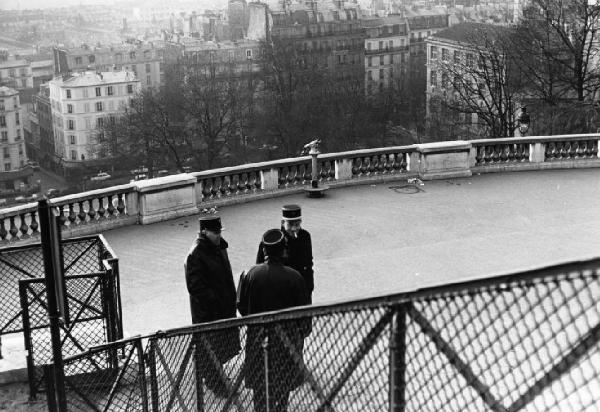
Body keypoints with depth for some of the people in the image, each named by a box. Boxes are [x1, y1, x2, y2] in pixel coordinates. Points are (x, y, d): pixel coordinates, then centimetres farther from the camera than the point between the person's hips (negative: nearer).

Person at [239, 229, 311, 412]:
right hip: (286, 336, -1)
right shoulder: (293, 277, -19)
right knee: (284, 380, 18)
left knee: (259, 380, 17)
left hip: (258, 335, 2)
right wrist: (303, 331, 6)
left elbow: (241, 305, -3)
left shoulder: (252, 274, -13)